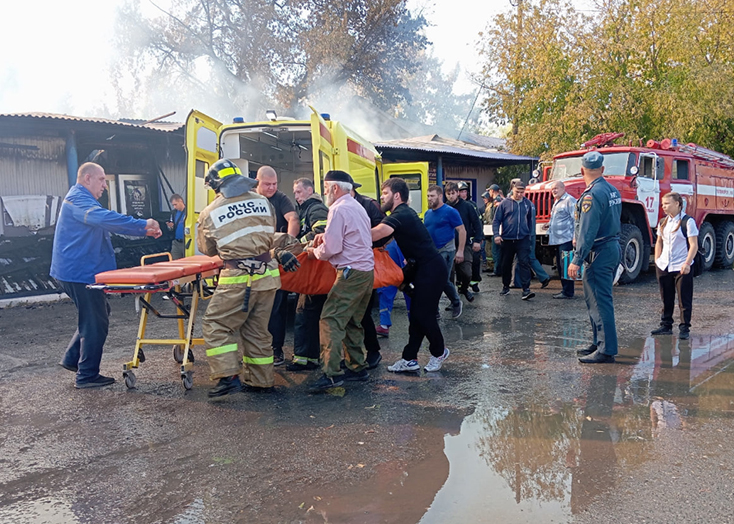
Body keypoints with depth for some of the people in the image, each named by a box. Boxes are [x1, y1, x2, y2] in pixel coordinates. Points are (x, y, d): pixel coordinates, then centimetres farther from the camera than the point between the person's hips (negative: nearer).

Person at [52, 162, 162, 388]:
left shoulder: (82, 200, 21)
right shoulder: (78, 199, -16)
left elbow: (106, 223, 24)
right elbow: (104, 218, -34)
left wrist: (144, 231, 14)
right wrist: (142, 224, -35)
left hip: (78, 271, 11)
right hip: (80, 273, -11)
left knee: (93, 317, 21)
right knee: (95, 322, -4)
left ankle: (72, 359, 26)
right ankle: (87, 376, 4)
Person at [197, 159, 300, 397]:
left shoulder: (210, 213, -3)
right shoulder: (263, 202, 5)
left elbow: (206, 249, 13)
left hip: (238, 280, -5)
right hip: (267, 274, 5)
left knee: (215, 324, 6)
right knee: (256, 328, 15)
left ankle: (229, 376, -3)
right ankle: (260, 380, 22)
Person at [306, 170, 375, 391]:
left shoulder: (339, 209, -11)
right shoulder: (358, 207, 20)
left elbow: (331, 248, -16)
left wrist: (314, 252, 3)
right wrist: (326, 236, 12)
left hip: (351, 273, -10)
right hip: (367, 271, 10)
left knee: (330, 320, -11)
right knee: (352, 322, 16)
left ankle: (332, 373, -16)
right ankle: (357, 367, 20)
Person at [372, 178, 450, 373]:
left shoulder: (401, 215, -21)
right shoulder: (404, 213, 13)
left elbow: (376, 234, -38)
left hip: (431, 270, -10)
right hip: (423, 268, 10)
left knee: (423, 314, -3)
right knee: (416, 315, 8)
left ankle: (439, 352, 19)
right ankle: (410, 359, 11)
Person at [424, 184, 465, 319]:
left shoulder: (450, 212, -9)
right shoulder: (427, 214, 10)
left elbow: (462, 230, -10)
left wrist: (460, 251, -15)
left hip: (446, 251, -6)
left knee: (443, 280, -9)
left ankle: (456, 303, 17)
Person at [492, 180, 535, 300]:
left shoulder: (528, 204, 4)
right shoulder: (505, 203, -1)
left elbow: (531, 220, 14)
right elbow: (496, 220, 0)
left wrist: (530, 234, 10)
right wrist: (496, 235, -10)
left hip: (523, 239, 0)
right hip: (507, 239, 0)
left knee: (524, 263, -11)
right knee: (506, 264, 12)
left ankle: (526, 290, -13)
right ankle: (506, 287, 28)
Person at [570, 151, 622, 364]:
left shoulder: (592, 195, -16)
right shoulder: (613, 190, 13)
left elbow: (587, 232, -21)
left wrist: (577, 260, -19)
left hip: (599, 253, -10)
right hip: (614, 247, 10)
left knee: (599, 302, -6)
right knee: (596, 299, 17)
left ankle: (606, 351, -4)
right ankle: (600, 344, 25)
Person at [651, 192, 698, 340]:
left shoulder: (688, 221, -7)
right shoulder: (663, 222, 11)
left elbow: (694, 245, -10)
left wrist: (687, 264, -18)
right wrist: (657, 261, 9)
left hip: (681, 267, -6)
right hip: (664, 266, 6)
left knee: (684, 300, -1)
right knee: (666, 299, 11)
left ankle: (684, 329, 6)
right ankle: (666, 326, 20)